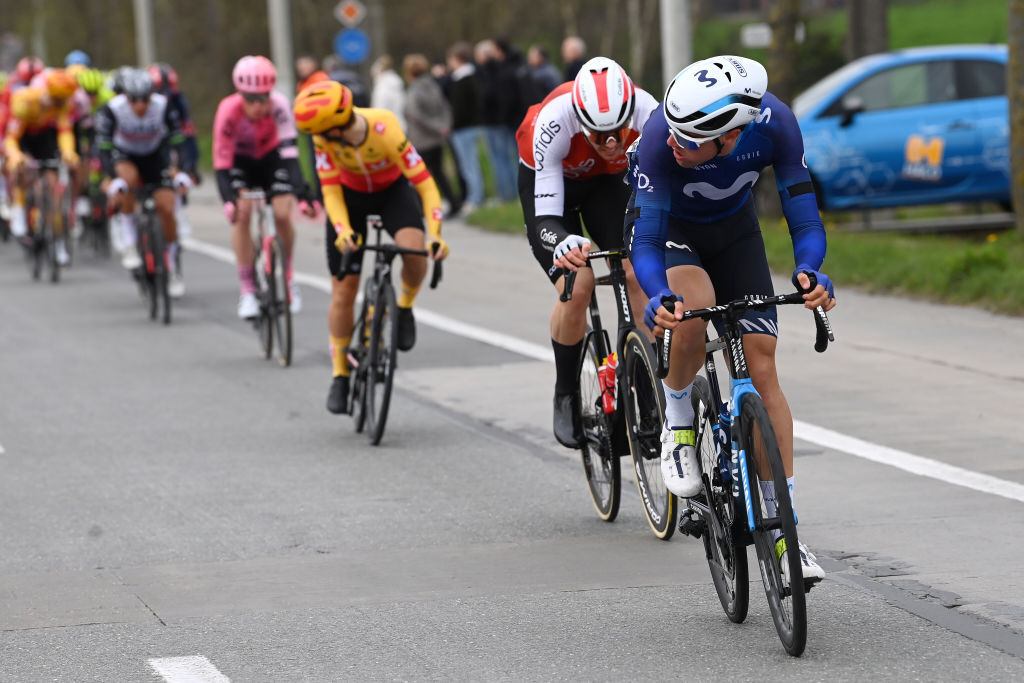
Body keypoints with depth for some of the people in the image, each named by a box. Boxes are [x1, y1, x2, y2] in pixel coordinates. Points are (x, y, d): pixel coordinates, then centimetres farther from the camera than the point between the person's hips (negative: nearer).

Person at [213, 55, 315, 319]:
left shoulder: (279, 105, -33)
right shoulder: (229, 110, -33)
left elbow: (290, 153, -38)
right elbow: (221, 163, -32)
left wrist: (302, 194, -48)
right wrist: (229, 201, -45)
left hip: (272, 156, 1)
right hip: (240, 160, -1)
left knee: (282, 215, -16)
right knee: (241, 213, -23)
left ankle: (288, 277, 11)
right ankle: (247, 291, -16)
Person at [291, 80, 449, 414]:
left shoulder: (386, 130, -37)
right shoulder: (323, 137, -29)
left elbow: (424, 183, -34)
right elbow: (330, 189, -20)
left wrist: (436, 236, -43)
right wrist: (343, 230, -37)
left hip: (393, 190, -2)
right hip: (350, 195, 2)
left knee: (413, 250, -33)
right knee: (343, 291, -1)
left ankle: (405, 308, -2)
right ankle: (340, 376, 13)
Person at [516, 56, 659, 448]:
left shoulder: (647, 113, -34)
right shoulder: (554, 122, -40)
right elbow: (546, 218, -40)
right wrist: (562, 243, -62)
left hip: (607, 181, 2)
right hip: (548, 179, -2)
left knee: (638, 274, -20)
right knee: (576, 288, -20)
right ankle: (566, 397, 2)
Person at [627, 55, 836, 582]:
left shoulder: (773, 124, -33)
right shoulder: (660, 138, -38)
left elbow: (805, 220, -28)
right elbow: (646, 241, -36)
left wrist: (810, 273, -49)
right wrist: (659, 297, -56)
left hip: (733, 228, 2)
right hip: (668, 225, -2)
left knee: (761, 368, -7)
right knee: (695, 308, -35)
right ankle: (677, 420, -6)